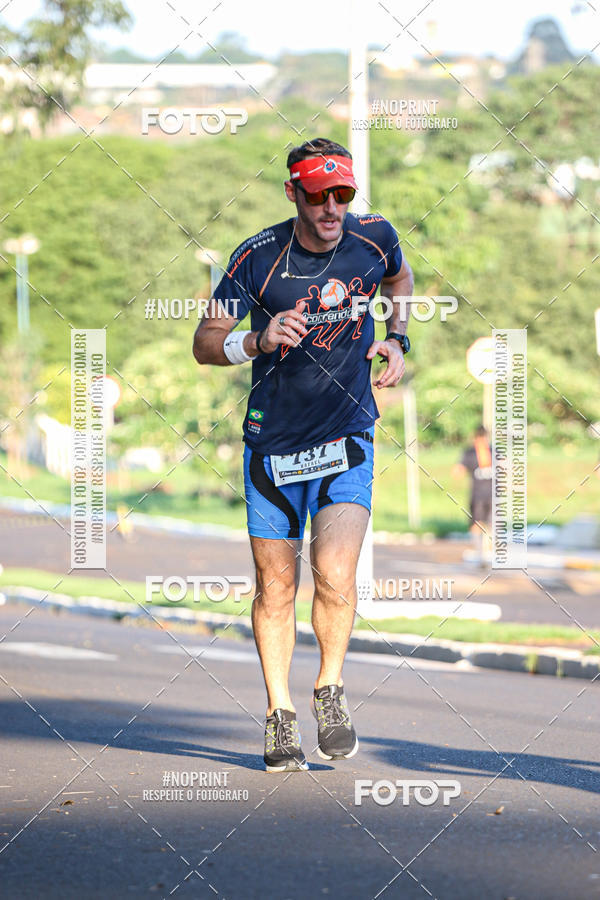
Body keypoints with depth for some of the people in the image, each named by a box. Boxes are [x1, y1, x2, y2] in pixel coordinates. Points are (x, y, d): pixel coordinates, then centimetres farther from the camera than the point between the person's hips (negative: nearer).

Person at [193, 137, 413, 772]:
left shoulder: (373, 238, -3)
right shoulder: (258, 259, -9)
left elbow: (399, 277, 22)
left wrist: (396, 340, 7)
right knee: (275, 587, 4)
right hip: (273, 441, 0)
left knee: (334, 573, -17)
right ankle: (280, 714, 20)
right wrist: (257, 343, -25)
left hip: (348, 439, 0)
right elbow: (204, 344, -5)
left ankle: (330, 690, 6)